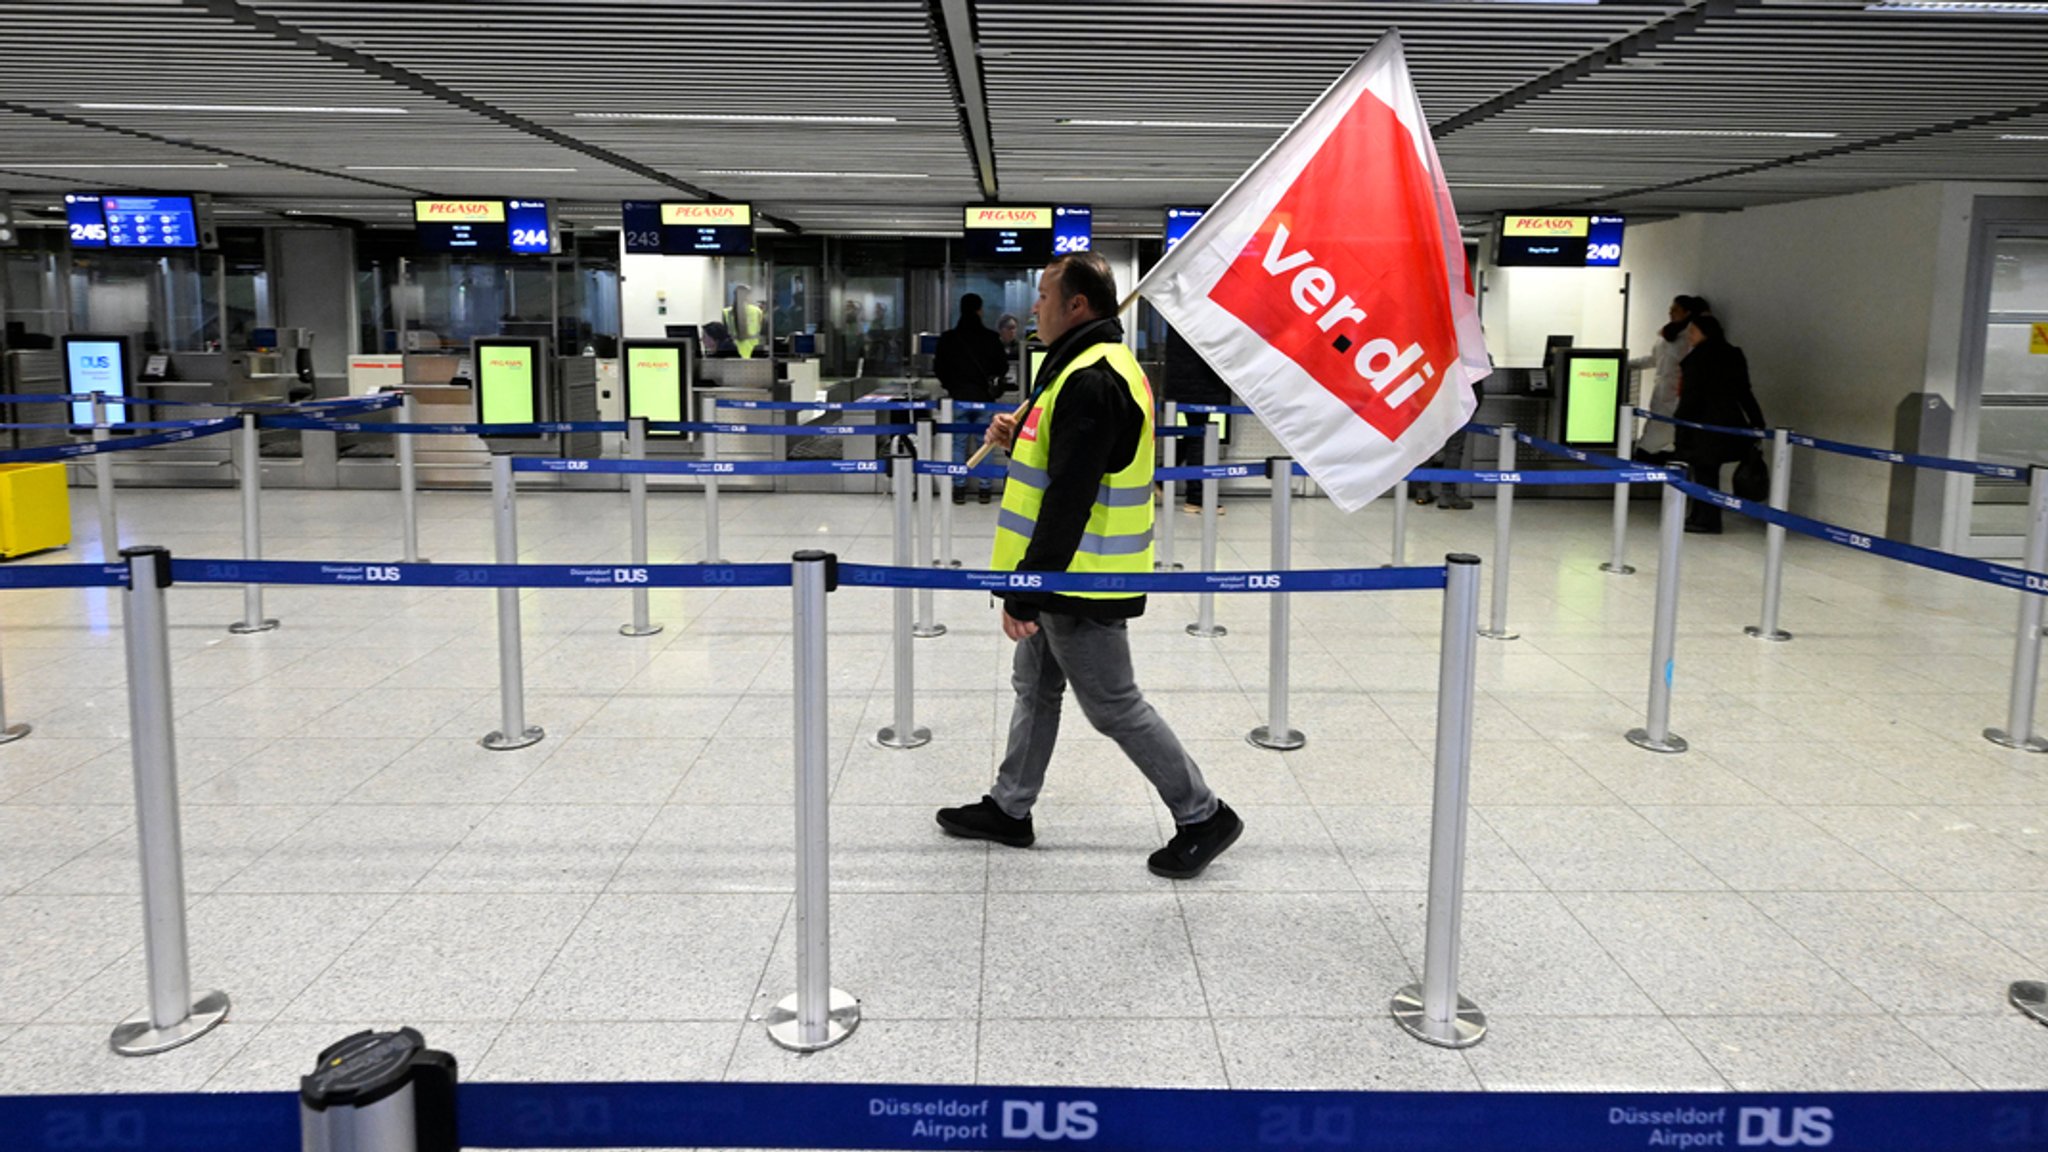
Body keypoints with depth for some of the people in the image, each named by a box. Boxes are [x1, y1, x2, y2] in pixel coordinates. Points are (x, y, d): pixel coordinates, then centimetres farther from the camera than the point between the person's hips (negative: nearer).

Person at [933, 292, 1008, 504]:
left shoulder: (948, 338, -4)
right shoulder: (991, 338, -5)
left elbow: (938, 368, 2)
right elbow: (1001, 368, 3)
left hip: (958, 397, 0)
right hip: (984, 397, 0)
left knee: (959, 443, 6)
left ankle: (959, 488, 5)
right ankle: (984, 488, 8)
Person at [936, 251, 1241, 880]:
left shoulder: (1091, 381, -23)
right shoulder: (1102, 364, 12)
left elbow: (1069, 498, -27)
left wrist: (1025, 590, -25)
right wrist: (1020, 439, 6)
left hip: (1081, 581, -11)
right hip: (1068, 577, 11)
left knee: (1114, 705, 0)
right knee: (1035, 687, 19)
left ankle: (1202, 816, 12)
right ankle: (1009, 809, 32)